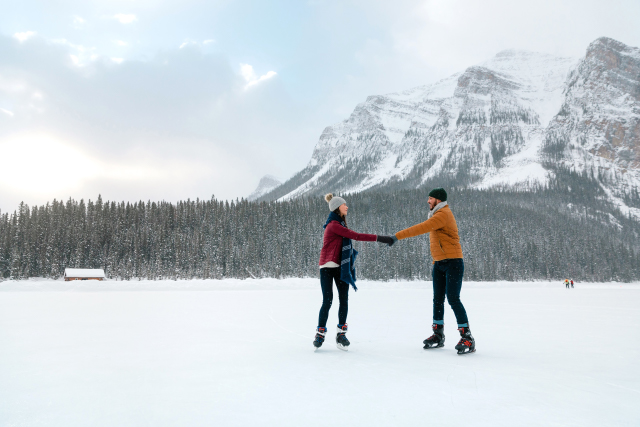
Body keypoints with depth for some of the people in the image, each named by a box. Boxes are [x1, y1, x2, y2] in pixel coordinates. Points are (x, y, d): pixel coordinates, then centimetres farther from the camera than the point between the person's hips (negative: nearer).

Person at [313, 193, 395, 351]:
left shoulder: (340, 224, 17)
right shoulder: (333, 225, -14)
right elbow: (356, 236, -21)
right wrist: (379, 238, -23)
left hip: (341, 267, 8)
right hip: (328, 267, -8)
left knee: (344, 300, 0)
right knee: (327, 301, -7)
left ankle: (341, 333, 7)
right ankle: (320, 333, 5)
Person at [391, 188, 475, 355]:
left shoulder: (443, 214, -16)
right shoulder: (437, 215, 17)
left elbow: (421, 228, -25)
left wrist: (397, 236, -25)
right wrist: (437, 260, 17)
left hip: (453, 262, -10)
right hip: (439, 264, 10)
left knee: (453, 299, -12)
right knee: (438, 299, 11)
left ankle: (467, 338, -6)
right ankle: (438, 335, 20)